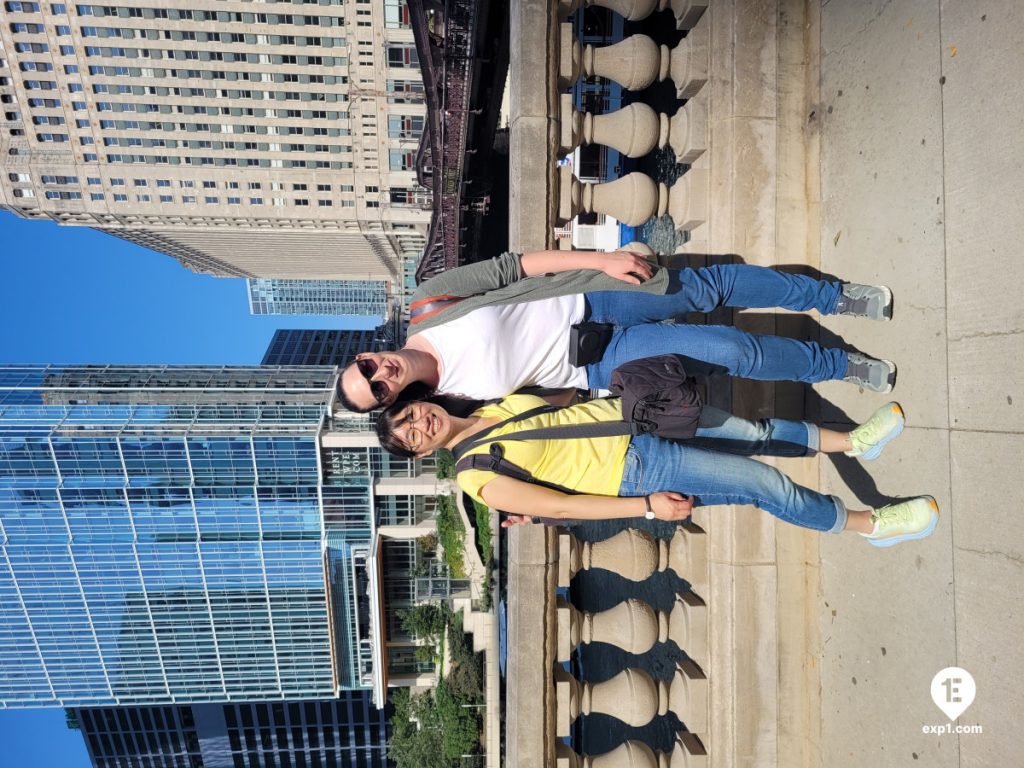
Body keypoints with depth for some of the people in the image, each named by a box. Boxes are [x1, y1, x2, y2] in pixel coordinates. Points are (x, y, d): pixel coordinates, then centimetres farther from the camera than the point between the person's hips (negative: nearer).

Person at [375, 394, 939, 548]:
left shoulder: (496, 405, 8)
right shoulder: (477, 476, -12)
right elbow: (563, 506, -15)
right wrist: (648, 506, -16)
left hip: (634, 419, 6)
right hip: (636, 473, -6)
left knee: (754, 432, 3)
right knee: (767, 484, -5)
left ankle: (851, 442, 26)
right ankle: (872, 524, 15)